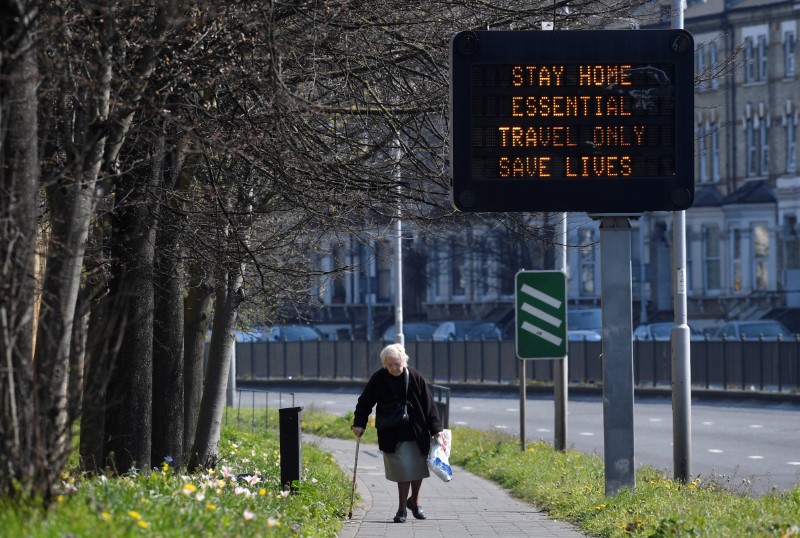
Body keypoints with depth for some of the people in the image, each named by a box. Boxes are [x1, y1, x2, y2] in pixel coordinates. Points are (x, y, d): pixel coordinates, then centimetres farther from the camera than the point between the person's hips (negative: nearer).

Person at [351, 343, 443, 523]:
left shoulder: (415, 377, -6)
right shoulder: (378, 379, -6)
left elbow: (429, 405, -2)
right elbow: (365, 402, 4)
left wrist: (436, 429, -5)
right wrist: (359, 423, -5)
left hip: (417, 433, 1)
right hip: (393, 436, -1)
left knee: (418, 469, 8)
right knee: (403, 471, -5)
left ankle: (414, 501, 31)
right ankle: (402, 508, 7)